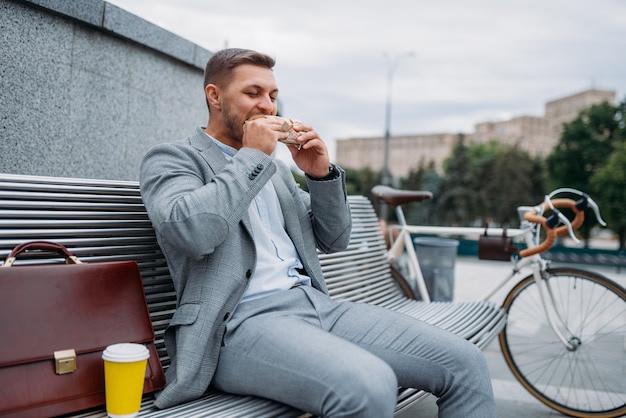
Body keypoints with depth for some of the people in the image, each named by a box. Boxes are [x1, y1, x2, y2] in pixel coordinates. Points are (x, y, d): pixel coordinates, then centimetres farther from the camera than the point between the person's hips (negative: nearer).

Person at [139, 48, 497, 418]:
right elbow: (189, 230, -17)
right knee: (369, 387, -35)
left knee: (465, 363, -8)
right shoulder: (171, 159, 5)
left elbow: (333, 239, 22)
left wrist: (322, 173, 7)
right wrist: (252, 156, -9)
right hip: (244, 319, -6)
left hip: (317, 304, 7)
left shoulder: (275, 168, 24)